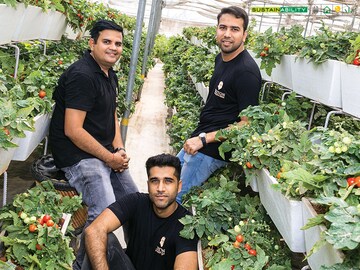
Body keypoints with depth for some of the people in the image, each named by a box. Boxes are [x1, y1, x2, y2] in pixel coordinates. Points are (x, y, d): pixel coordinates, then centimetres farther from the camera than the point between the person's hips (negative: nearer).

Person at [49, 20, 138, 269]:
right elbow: (73, 130, -24)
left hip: (106, 152, 10)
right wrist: (110, 158, -16)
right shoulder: (82, 76, -19)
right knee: (105, 213, -23)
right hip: (78, 154, -10)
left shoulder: (110, 75, 11)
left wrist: (120, 150, 4)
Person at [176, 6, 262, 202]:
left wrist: (203, 139, -21)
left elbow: (247, 123, -21)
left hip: (212, 150, -10)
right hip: (197, 141, 10)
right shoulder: (220, 59, 7)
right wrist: (197, 136, 9)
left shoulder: (247, 72, -21)